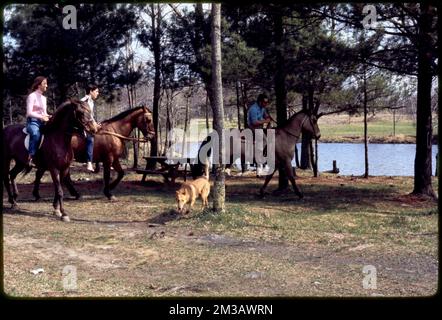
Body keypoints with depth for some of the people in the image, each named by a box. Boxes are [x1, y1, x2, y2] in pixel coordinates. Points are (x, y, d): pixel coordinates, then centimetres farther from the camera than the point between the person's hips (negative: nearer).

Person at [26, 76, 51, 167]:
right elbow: (29, 113, -12)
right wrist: (41, 117, -20)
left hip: (42, 122, 8)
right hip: (33, 121, -8)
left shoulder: (44, 98, 18)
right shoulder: (32, 96, -4)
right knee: (36, 134, -38)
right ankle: (31, 158, -36)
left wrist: (48, 116, 1)